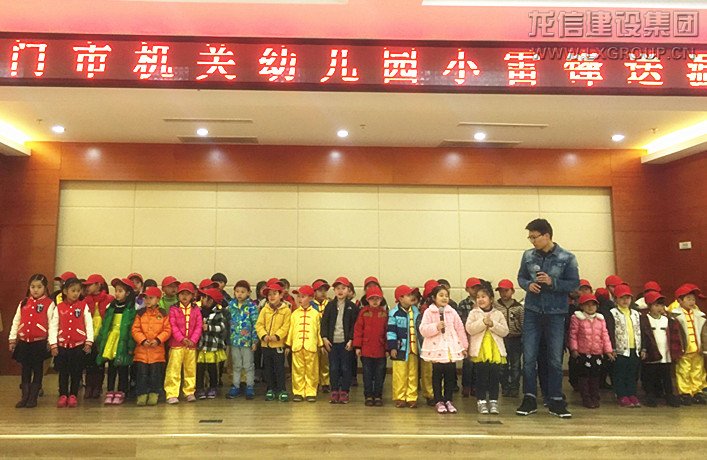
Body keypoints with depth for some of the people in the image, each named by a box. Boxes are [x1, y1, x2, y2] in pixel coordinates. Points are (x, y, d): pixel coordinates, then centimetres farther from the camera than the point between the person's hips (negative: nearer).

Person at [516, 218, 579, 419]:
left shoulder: (567, 258, -5)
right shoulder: (528, 256, 3)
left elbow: (574, 283, -4)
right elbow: (521, 277, 12)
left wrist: (552, 282, -18)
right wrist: (528, 285, -10)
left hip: (555, 314, -2)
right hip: (532, 312, 2)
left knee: (555, 359, 6)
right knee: (529, 357, 2)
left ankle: (555, 401, 18)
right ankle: (529, 399, 14)